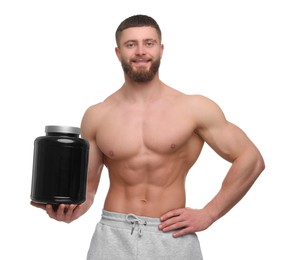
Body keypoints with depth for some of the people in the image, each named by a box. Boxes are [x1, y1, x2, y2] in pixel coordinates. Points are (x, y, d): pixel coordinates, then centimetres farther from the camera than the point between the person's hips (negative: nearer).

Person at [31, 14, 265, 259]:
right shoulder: (96, 116, 3)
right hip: (113, 236, 1)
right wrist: (69, 209, -11)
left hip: (173, 238, -1)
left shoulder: (193, 108, -4)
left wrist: (208, 214, -3)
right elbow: (87, 186, 10)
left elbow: (251, 159, 0)